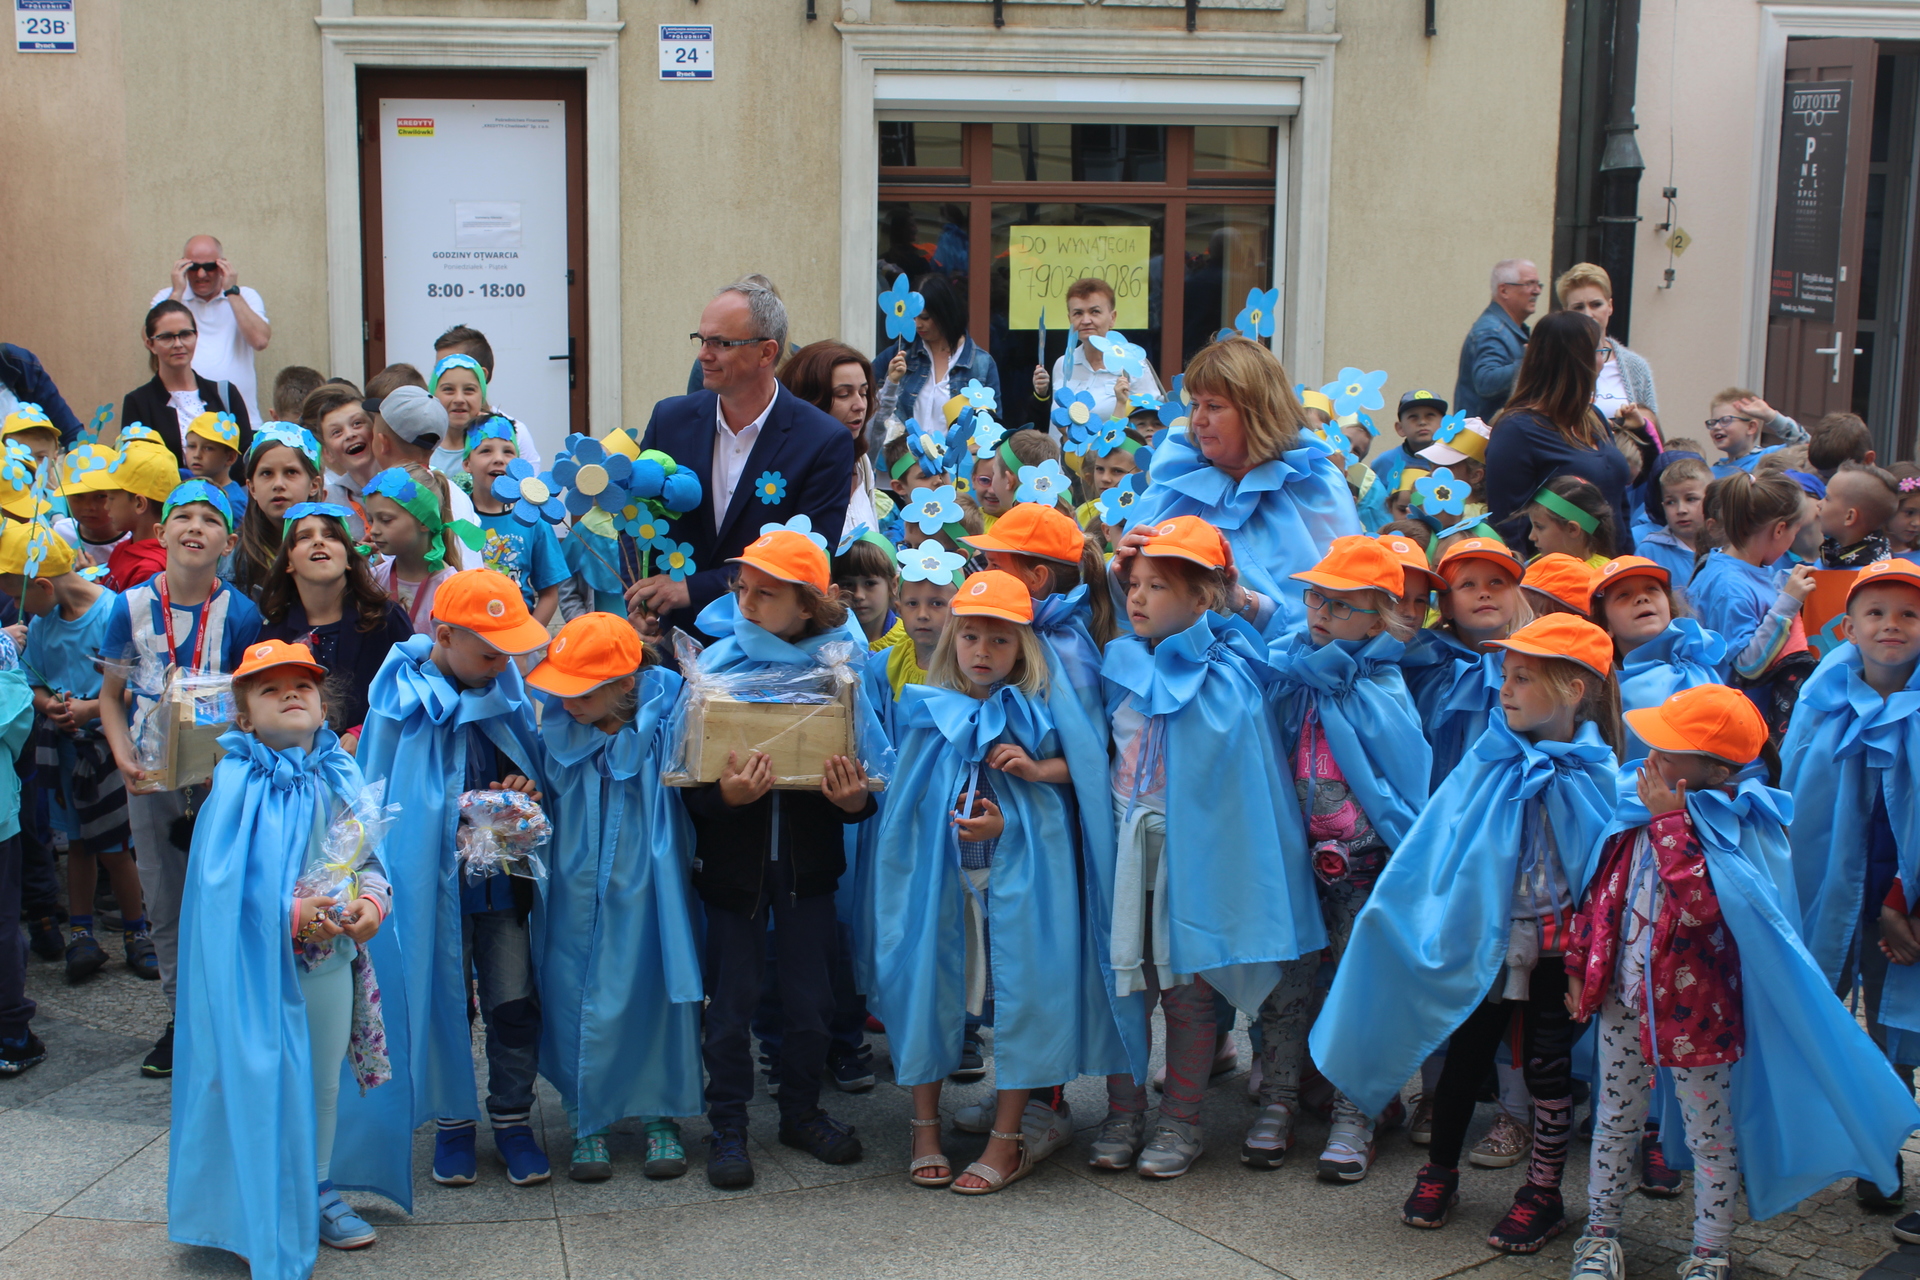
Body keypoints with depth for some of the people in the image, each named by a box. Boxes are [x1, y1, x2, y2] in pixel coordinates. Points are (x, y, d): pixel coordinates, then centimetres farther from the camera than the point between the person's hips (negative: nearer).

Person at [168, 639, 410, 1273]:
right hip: (261, 966, -5)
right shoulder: (239, 787, -10)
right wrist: (293, 914, -25)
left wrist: (372, 901, -13)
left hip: (335, 959, 5)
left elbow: (370, 856, 8)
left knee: (326, 1080, 16)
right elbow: (220, 885, -15)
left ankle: (316, 1191, 34)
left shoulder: (340, 779, 5)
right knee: (266, 1081, -1)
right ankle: (267, 1214, 14)